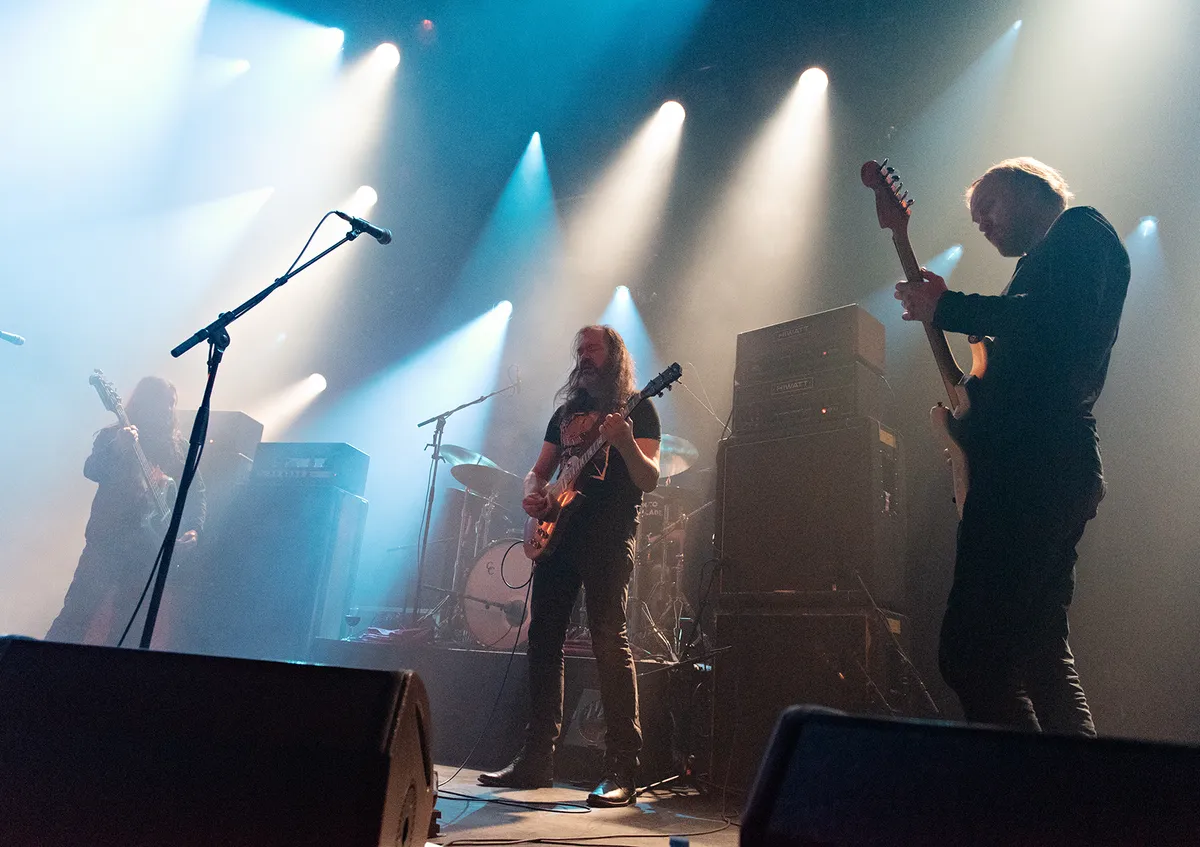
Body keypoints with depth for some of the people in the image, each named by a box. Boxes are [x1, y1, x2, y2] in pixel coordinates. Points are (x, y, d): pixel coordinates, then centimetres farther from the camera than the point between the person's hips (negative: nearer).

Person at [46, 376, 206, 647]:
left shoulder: (179, 446, 9)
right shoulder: (112, 436, 0)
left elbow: (196, 491, 9)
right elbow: (92, 471, -17)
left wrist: (193, 528, -6)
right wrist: (118, 448, -35)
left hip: (154, 549, 3)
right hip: (108, 541, -3)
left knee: (126, 623, 9)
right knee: (78, 613, -8)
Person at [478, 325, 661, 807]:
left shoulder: (637, 409, 4)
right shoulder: (566, 411, 22)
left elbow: (649, 481, -6)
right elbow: (539, 470, 22)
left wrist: (624, 443, -25)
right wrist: (533, 494, 0)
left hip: (608, 537, -6)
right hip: (558, 533, 6)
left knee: (609, 641, -13)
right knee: (543, 638, 5)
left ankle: (622, 772, -8)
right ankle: (537, 759, 15)